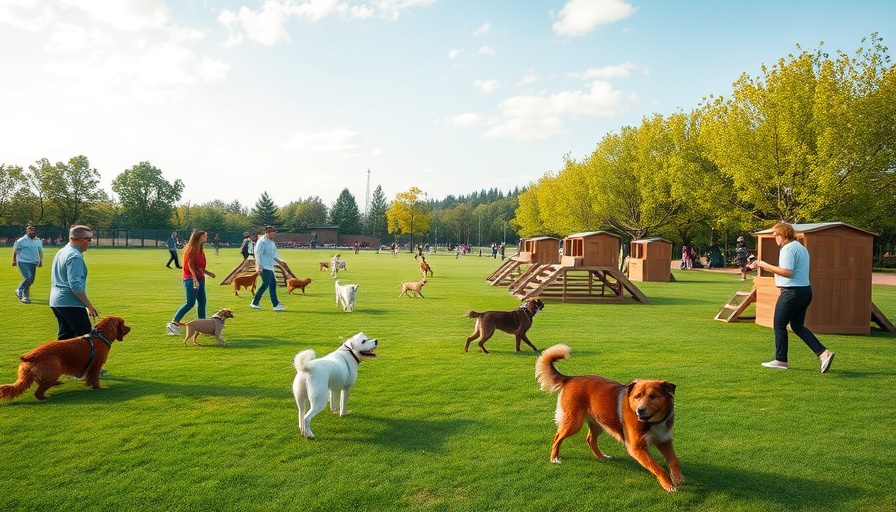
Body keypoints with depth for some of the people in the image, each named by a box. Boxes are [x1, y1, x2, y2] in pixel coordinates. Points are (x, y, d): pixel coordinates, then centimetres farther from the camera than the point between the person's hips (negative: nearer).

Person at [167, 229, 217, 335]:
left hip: (199, 279, 9)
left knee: (202, 301, 9)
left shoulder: (200, 250, 17)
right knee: (190, 303, -13)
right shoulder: (191, 249, -10)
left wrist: (208, 273, 27)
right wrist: (194, 278, -30)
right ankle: (173, 323, -9)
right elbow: (190, 264, -20)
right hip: (191, 279, -9)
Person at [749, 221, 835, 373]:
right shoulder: (801, 247, 18)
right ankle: (823, 353, 6)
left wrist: (765, 265, -17)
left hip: (792, 292, -10)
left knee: (779, 325, 3)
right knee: (797, 325, 16)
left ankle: (780, 360, 10)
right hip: (805, 290, 10)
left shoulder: (788, 248, -15)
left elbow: (787, 272, -24)